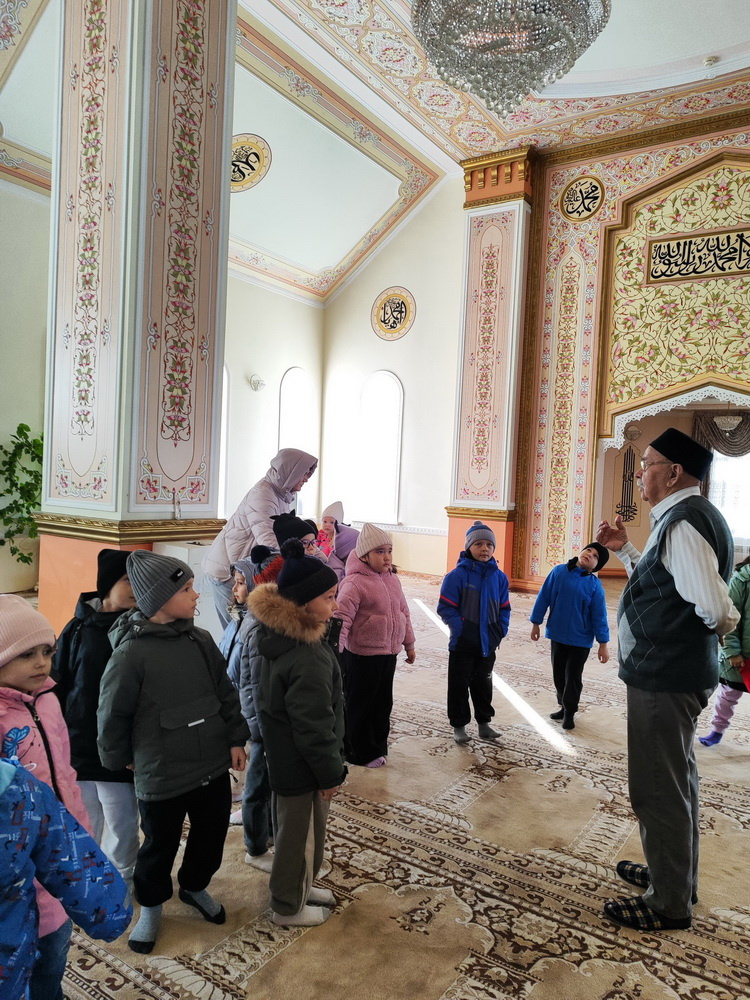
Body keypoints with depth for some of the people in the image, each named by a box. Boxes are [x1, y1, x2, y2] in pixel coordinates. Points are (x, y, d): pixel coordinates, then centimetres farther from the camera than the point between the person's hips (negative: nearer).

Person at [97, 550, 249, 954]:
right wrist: (119, 759, 2)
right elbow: (112, 715, -10)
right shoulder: (131, 653, -21)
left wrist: (236, 739, 4)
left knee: (212, 835, 20)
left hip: (213, 766, 5)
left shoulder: (201, 640, -5)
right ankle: (151, 905, 44)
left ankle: (195, 886, 49)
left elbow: (226, 693, 5)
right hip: (161, 777, -5)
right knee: (160, 846, 16)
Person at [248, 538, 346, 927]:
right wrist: (330, 773, -13)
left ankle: (298, 886, 48)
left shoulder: (281, 633, -4)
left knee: (293, 826, 27)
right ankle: (289, 907, 36)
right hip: (302, 765, -9)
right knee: (302, 833, 14)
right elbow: (314, 726, -27)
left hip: (282, 754, 9)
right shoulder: (307, 660, -34)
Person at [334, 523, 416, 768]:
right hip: (362, 655, -7)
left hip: (389, 653, 8)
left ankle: (378, 746, 36)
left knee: (383, 702, 19)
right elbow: (341, 619, -25)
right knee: (359, 705, 9)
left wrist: (408, 643, 19)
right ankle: (360, 752, 25)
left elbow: (403, 612, 15)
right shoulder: (354, 583, -19)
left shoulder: (392, 579, 5)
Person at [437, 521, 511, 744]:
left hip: (488, 643, 4)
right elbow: (445, 608, -14)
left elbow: (504, 609, 8)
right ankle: (459, 726, 23)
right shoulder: (458, 575, -16)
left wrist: (501, 631, -3)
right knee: (459, 685, 8)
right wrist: (461, 629, -20)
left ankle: (484, 723, 34)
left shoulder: (499, 577, 0)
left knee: (483, 684, 18)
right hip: (462, 644, -4)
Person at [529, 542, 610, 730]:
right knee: (559, 674, 15)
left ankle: (570, 712, 22)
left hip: (580, 639, -2)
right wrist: (536, 623, 2)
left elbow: (599, 615, -8)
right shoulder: (559, 572, -7)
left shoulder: (595, 585, -11)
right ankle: (564, 706, 34)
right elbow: (543, 597, -1)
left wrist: (603, 643, -7)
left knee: (573, 676, 6)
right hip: (557, 635, 3)